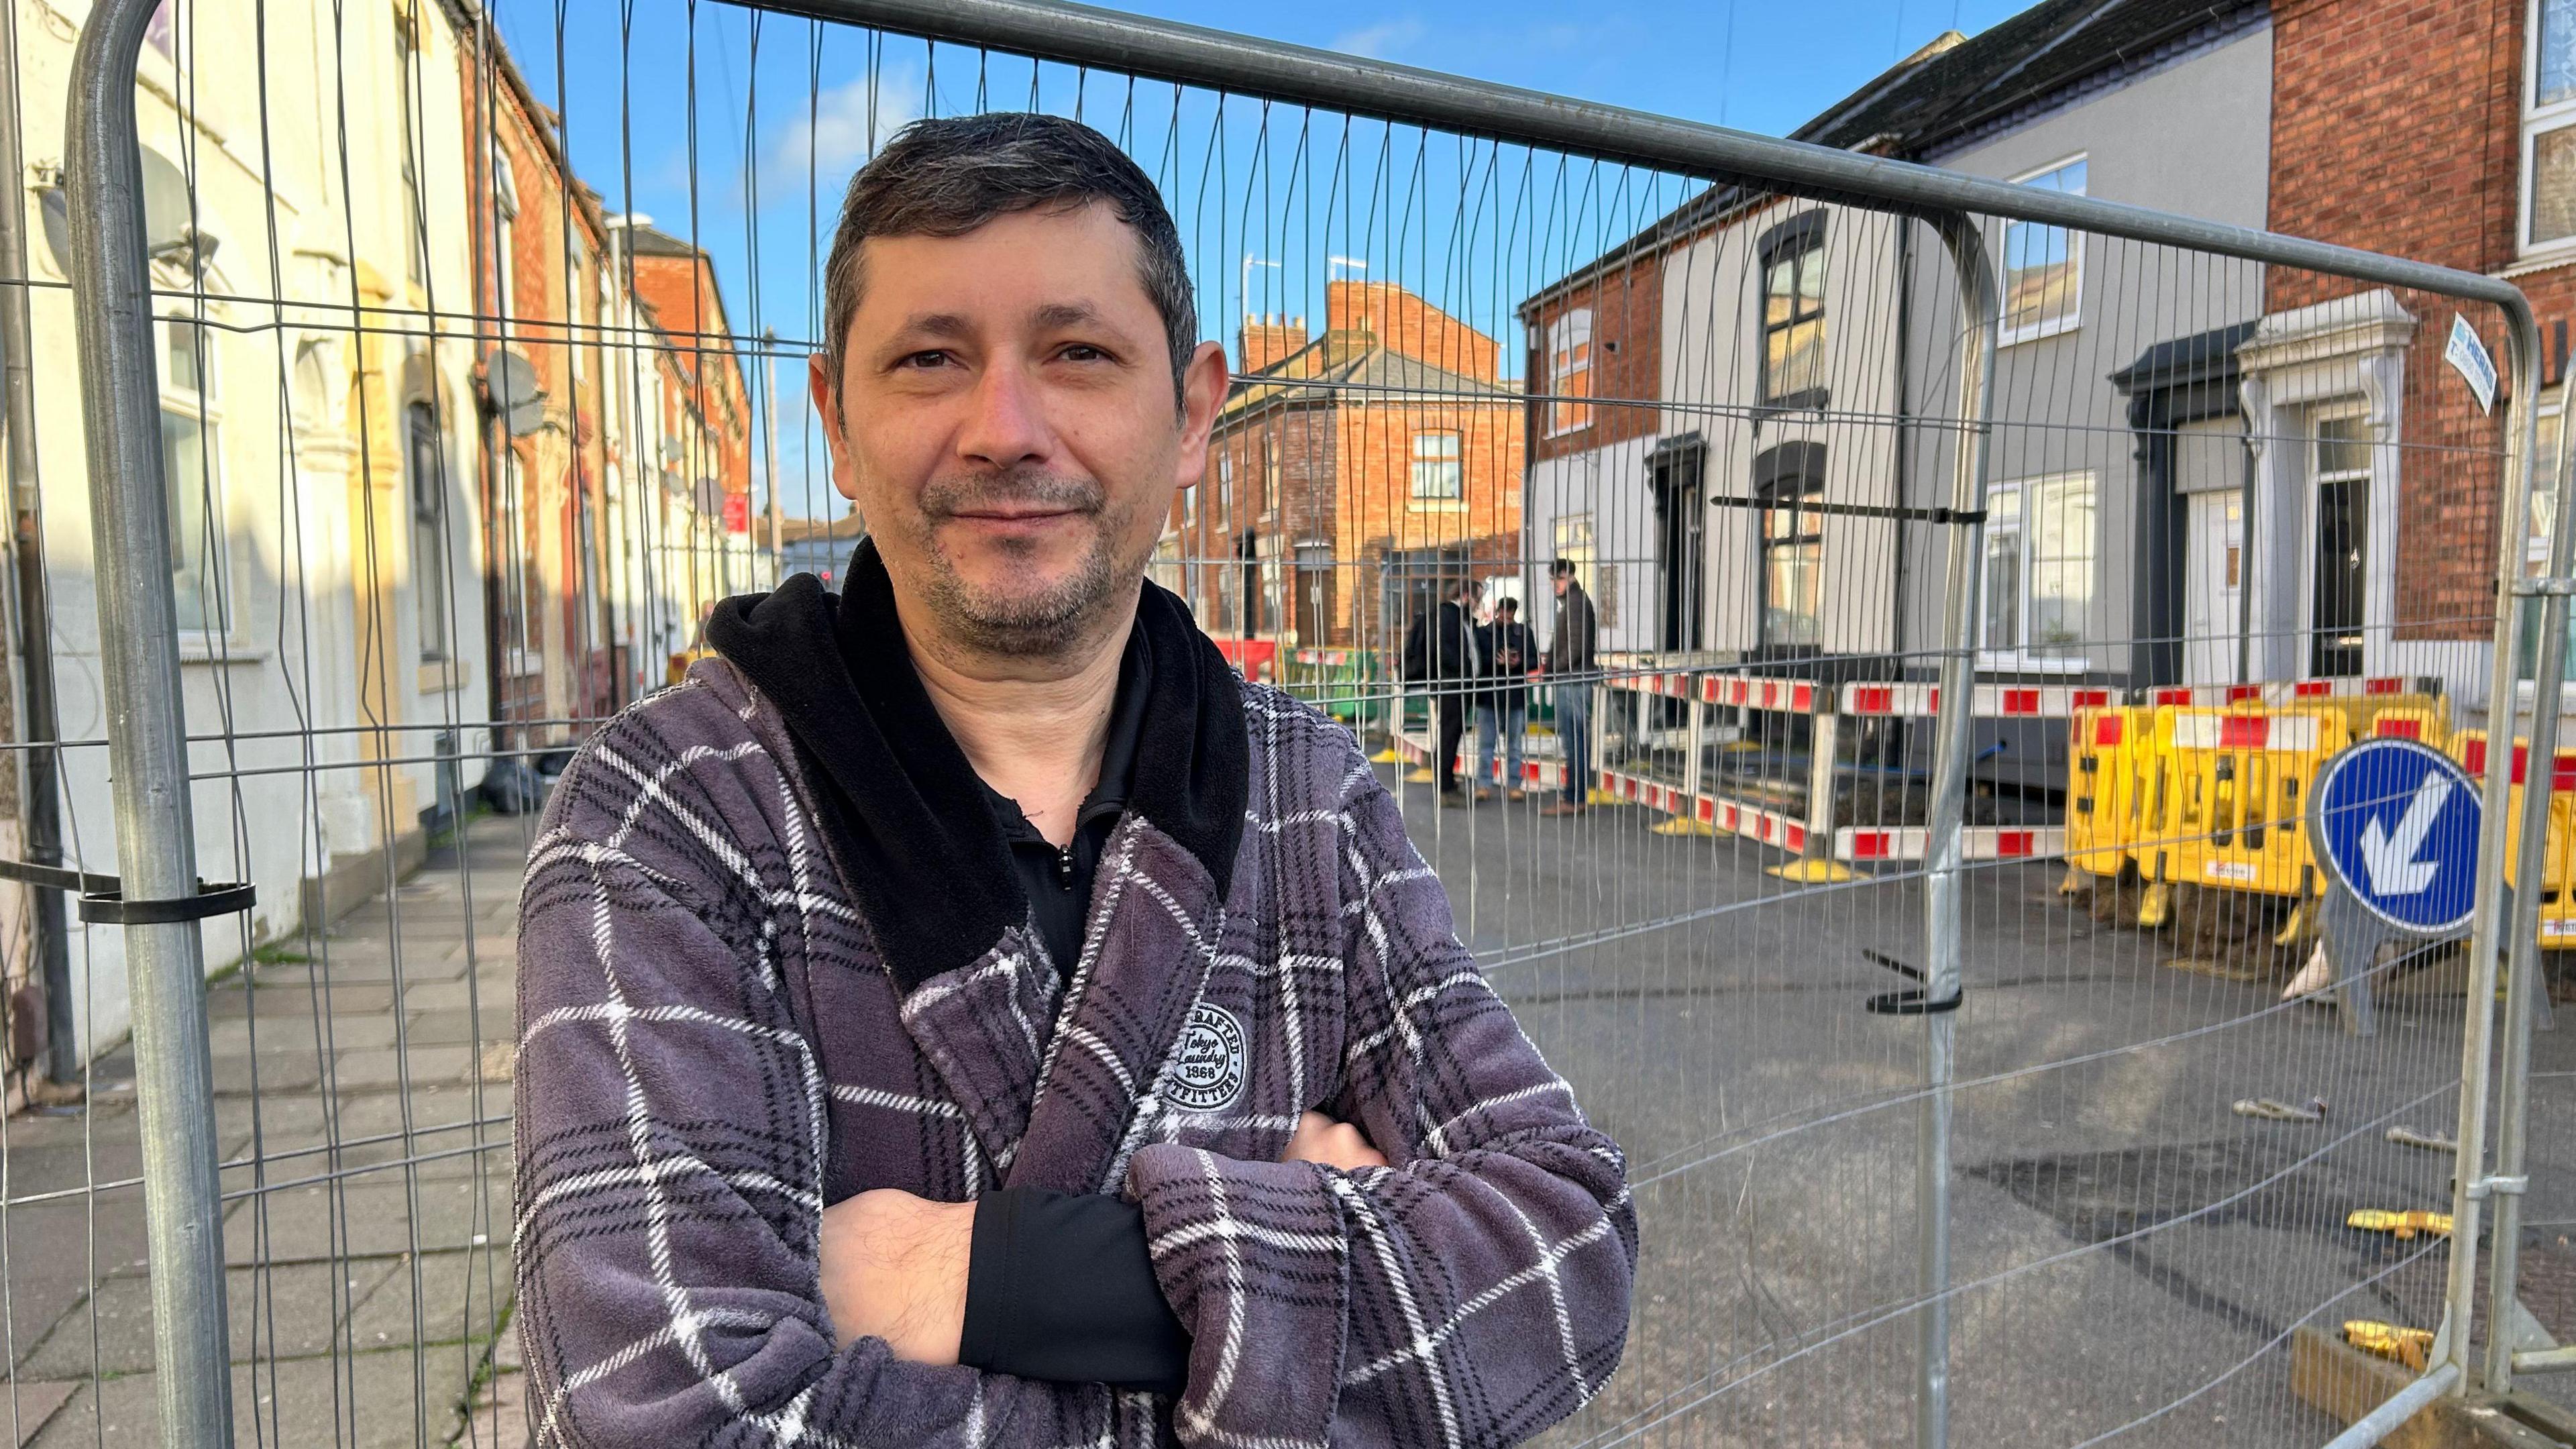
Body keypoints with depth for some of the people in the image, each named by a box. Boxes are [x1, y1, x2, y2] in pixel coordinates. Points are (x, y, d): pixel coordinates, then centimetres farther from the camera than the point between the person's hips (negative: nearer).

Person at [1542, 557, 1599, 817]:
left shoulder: (1576, 602, -13)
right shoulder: (1574, 600, 19)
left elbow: (1576, 645, -21)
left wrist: (1555, 670, -13)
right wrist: (1552, 669, 12)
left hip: (1573, 681, -10)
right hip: (1572, 681, 10)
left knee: (1574, 740, -8)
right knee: (1577, 740, 12)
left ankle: (1574, 800, -7)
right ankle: (1578, 797, 16)